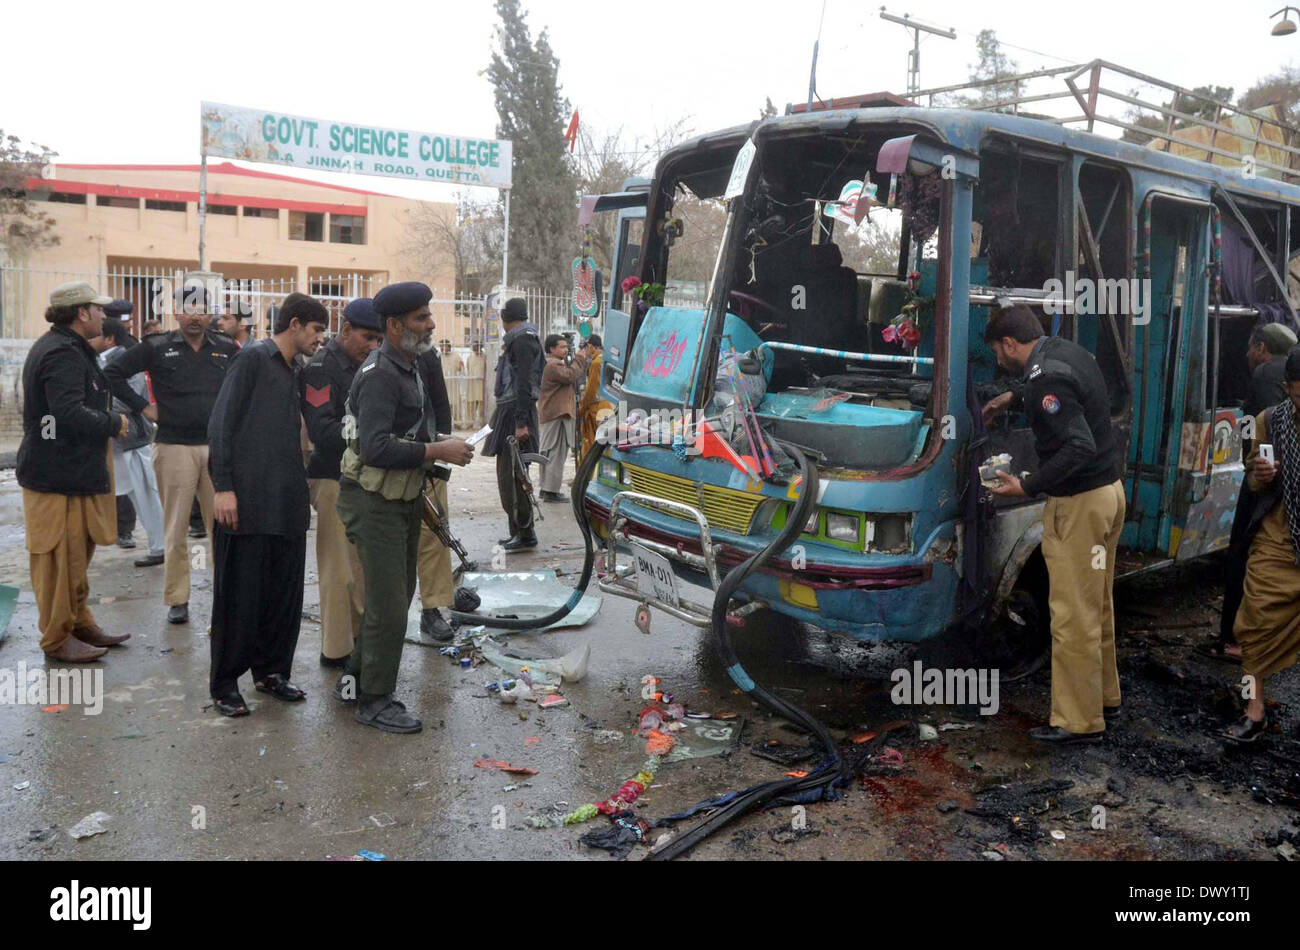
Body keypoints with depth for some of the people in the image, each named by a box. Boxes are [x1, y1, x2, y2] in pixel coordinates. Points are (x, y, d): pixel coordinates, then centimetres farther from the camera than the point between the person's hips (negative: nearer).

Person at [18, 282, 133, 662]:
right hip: (58, 477, -11)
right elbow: (69, 413, -29)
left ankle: (79, 624, 30)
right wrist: (114, 423, -16)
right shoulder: (63, 354, -19)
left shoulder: (60, 347, 16)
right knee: (60, 557, -1)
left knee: (77, 553, 19)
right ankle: (58, 639, 9)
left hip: (73, 471, 11)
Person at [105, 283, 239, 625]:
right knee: (176, 527, 3)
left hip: (218, 446, 2)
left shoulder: (226, 348, 8)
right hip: (174, 447, -1)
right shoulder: (157, 347, 2)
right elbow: (113, 373, 5)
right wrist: (143, 407, 0)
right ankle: (177, 600, 12)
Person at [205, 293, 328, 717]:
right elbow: (221, 424, -10)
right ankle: (224, 683, 12)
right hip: (247, 502, -7)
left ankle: (271, 670, 24)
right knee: (239, 594, 0)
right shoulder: (253, 358, -4)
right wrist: (223, 487, -16)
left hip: (287, 506, 7)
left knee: (285, 593, 10)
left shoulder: (293, 374, 19)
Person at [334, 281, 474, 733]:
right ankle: (374, 700, 10)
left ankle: (355, 678, 33)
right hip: (374, 503, -10)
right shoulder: (379, 375, -20)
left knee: (397, 594, 18)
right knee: (389, 605, -5)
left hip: (401, 499, 10)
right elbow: (375, 448, -30)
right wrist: (435, 451, -25)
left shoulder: (407, 368, 13)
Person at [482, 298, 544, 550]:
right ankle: (518, 531, 21)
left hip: (516, 413, -10)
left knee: (512, 474, -9)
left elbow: (524, 383, -20)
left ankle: (525, 534, -3)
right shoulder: (515, 338, 20)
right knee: (508, 472, 14)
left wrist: (521, 422, -25)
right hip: (509, 411, 10)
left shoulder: (522, 338, -12)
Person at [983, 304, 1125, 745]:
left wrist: (1027, 487, -23)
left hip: (1078, 505, -10)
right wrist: (1014, 395, 28)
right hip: (1109, 491, 10)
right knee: (1097, 606, 20)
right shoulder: (1067, 350, 7)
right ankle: (1104, 696, 34)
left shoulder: (1046, 379, -21)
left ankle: (1079, 720, 7)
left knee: (1073, 616, -2)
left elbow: (1079, 448, -28)